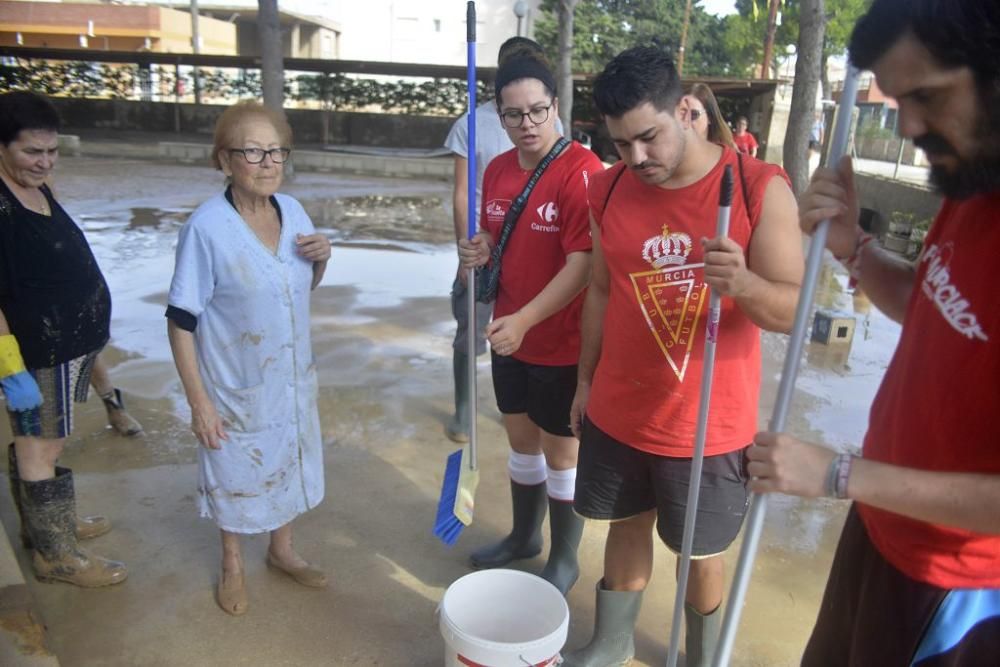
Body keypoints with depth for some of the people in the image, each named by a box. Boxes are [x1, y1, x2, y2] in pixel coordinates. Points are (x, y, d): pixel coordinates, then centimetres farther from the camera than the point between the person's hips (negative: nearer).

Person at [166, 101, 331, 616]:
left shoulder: (293, 211, -5)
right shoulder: (206, 227, -21)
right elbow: (181, 321, -16)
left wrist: (322, 258, -12)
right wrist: (199, 402, -16)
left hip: (293, 379, 5)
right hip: (235, 387, -5)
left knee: (289, 466, 21)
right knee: (235, 474, 16)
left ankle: (282, 550, 47)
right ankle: (232, 564, 43)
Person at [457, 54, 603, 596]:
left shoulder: (581, 171, -18)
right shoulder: (497, 170, 4)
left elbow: (582, 264, -24)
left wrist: (524, 319, -32)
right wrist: (480, 251, -6)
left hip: (562, 341, -7)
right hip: (510, 335, 7)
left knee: (560, 450, 9)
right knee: (521, 438, 21)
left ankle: (564, 559, 30)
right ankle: (524, 535, 43)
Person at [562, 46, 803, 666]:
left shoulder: (761, 188, -13)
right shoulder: (608, 190, -2)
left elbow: (793, 309, -14)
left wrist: (743, 283, -36)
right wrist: (585, 379, 13)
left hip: (710, 424, -3)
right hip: (618, 413, 3)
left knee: (701, 553, 14)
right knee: (628, 526, 20)